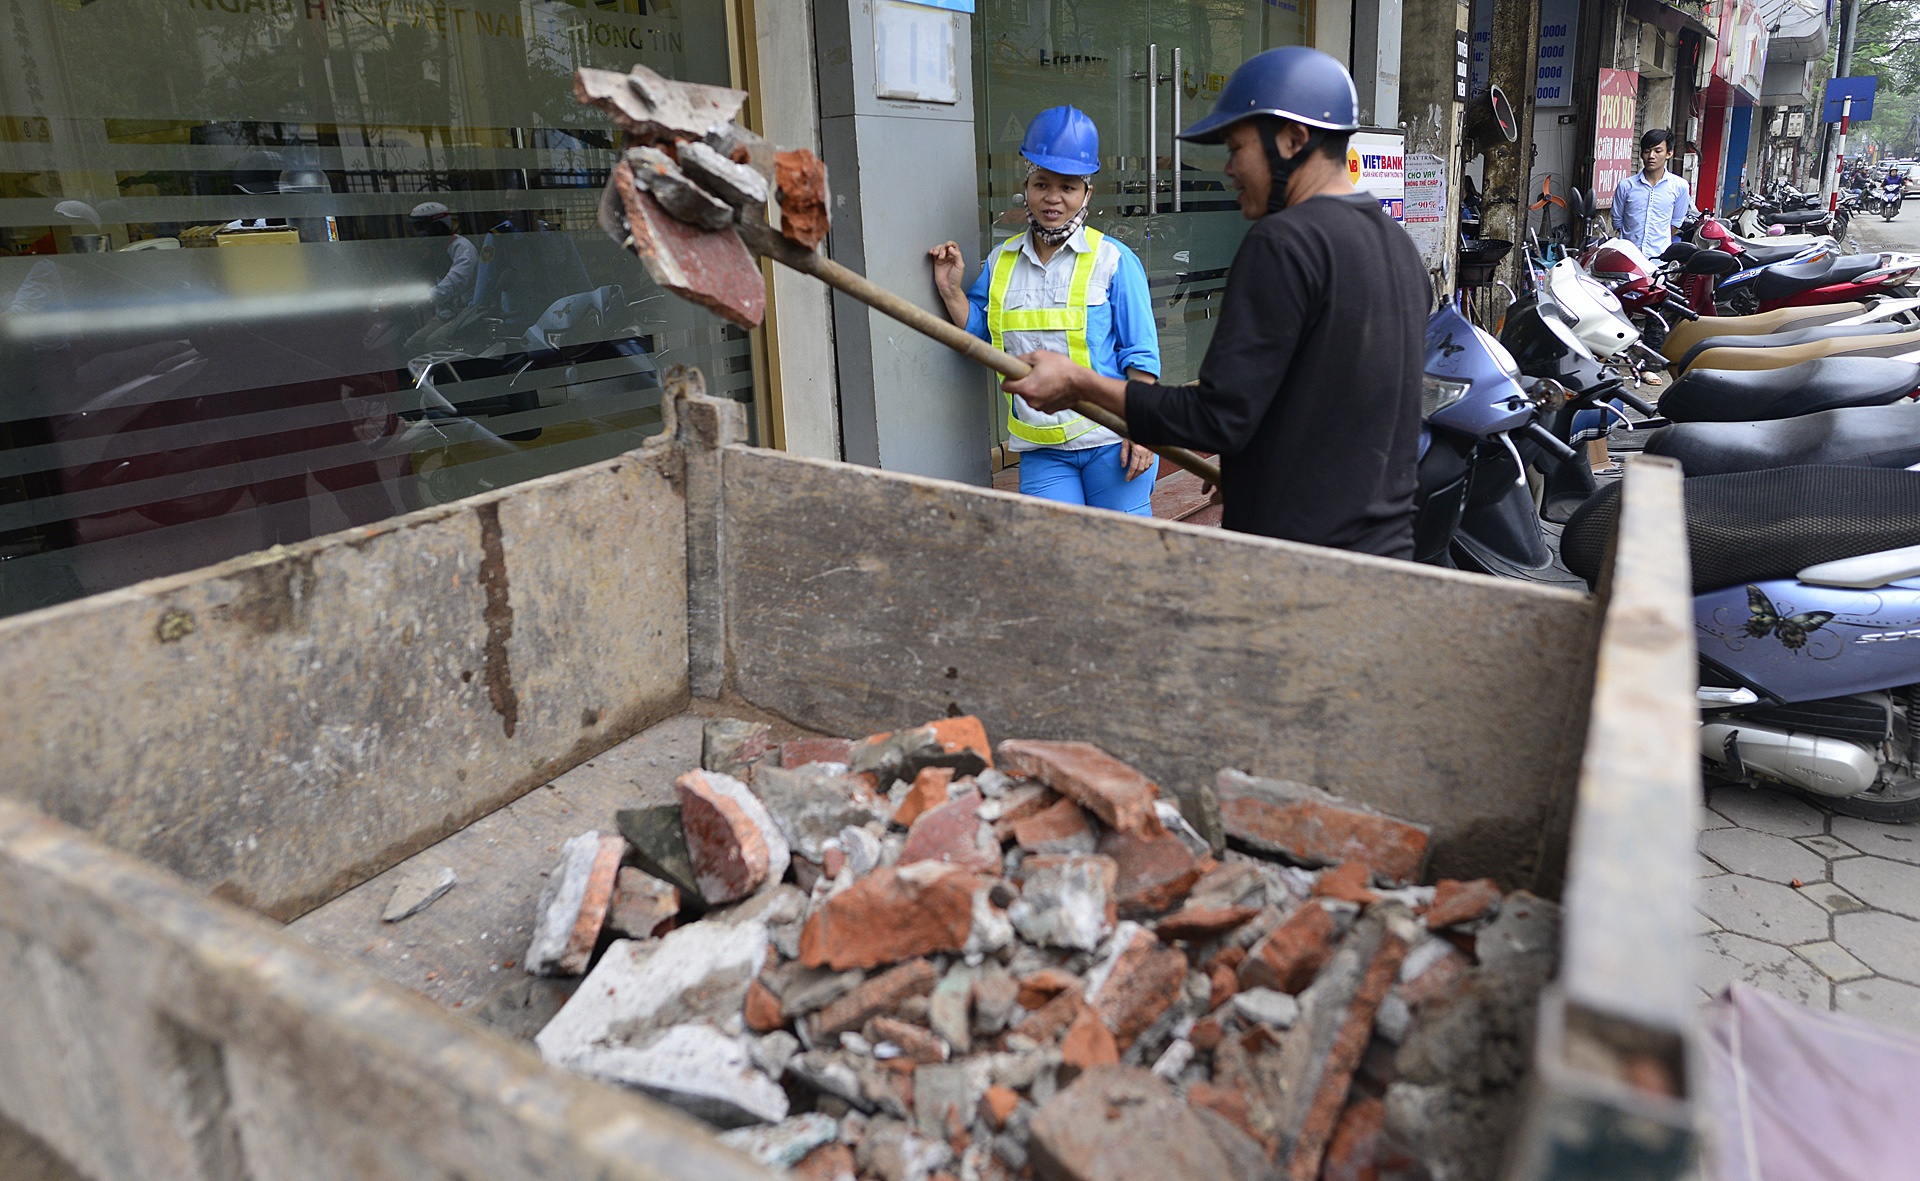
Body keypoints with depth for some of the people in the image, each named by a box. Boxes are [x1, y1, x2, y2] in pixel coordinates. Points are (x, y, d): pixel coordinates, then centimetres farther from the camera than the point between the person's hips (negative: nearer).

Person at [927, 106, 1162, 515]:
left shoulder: (1114, 260, -2)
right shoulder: (1001, 261, 10)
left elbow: (1140, 354, -2)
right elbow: (980, 333, 17)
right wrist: (950, 290, 1)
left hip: (1111, 443, -3)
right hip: (1042, 450, 3)